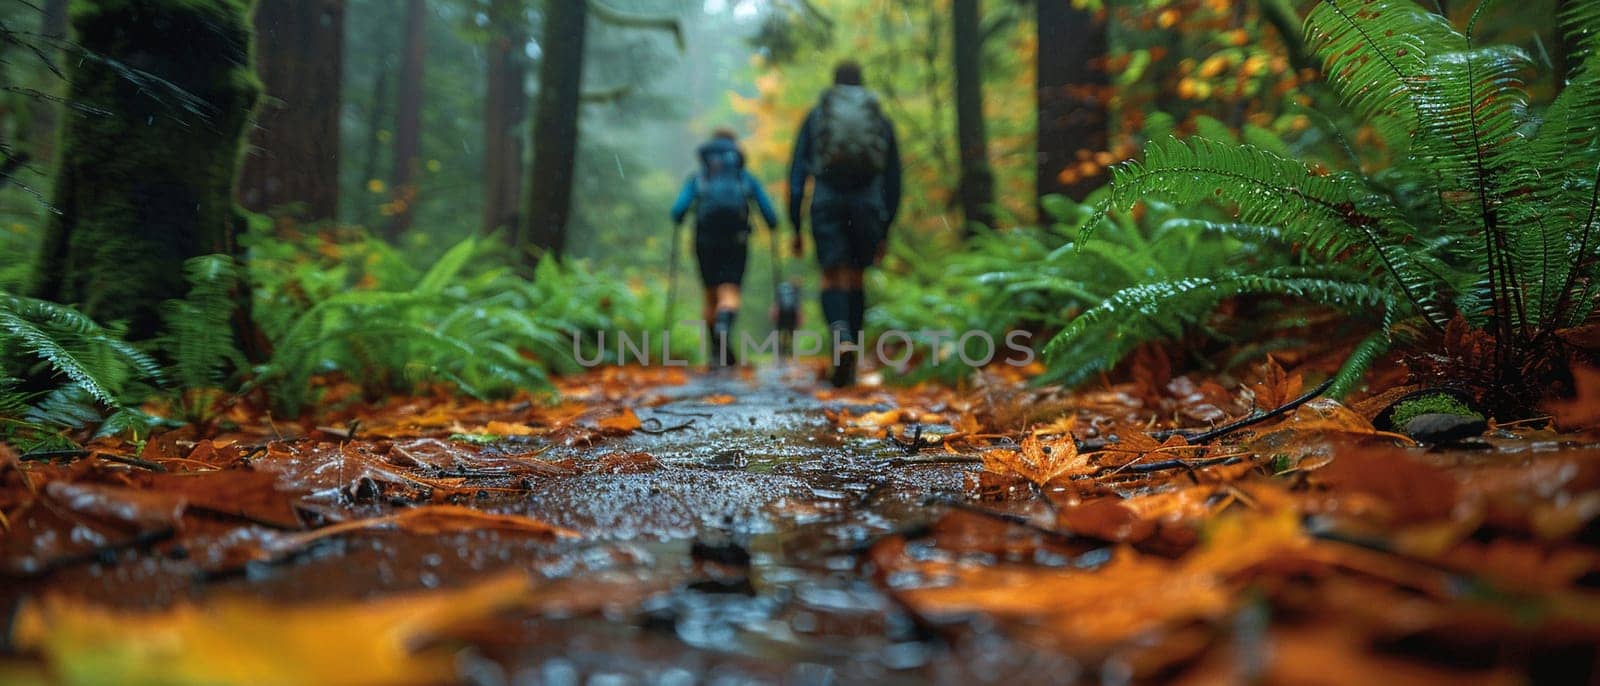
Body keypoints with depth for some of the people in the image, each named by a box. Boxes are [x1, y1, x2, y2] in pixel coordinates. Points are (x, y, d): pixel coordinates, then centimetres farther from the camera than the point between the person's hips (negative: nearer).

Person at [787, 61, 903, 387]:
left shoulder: (815, 117, 12)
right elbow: (893, 181, 13)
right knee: (855, 279, 11)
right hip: (868, 206, 2)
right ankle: (849, 363, 11)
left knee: (832, 278, -3)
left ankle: (842, 339, -31)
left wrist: (795, 226, 8)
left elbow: (797, 174, 6)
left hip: (827, 204, -1)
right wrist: (884, 233, 17)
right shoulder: (881, 121, 15)